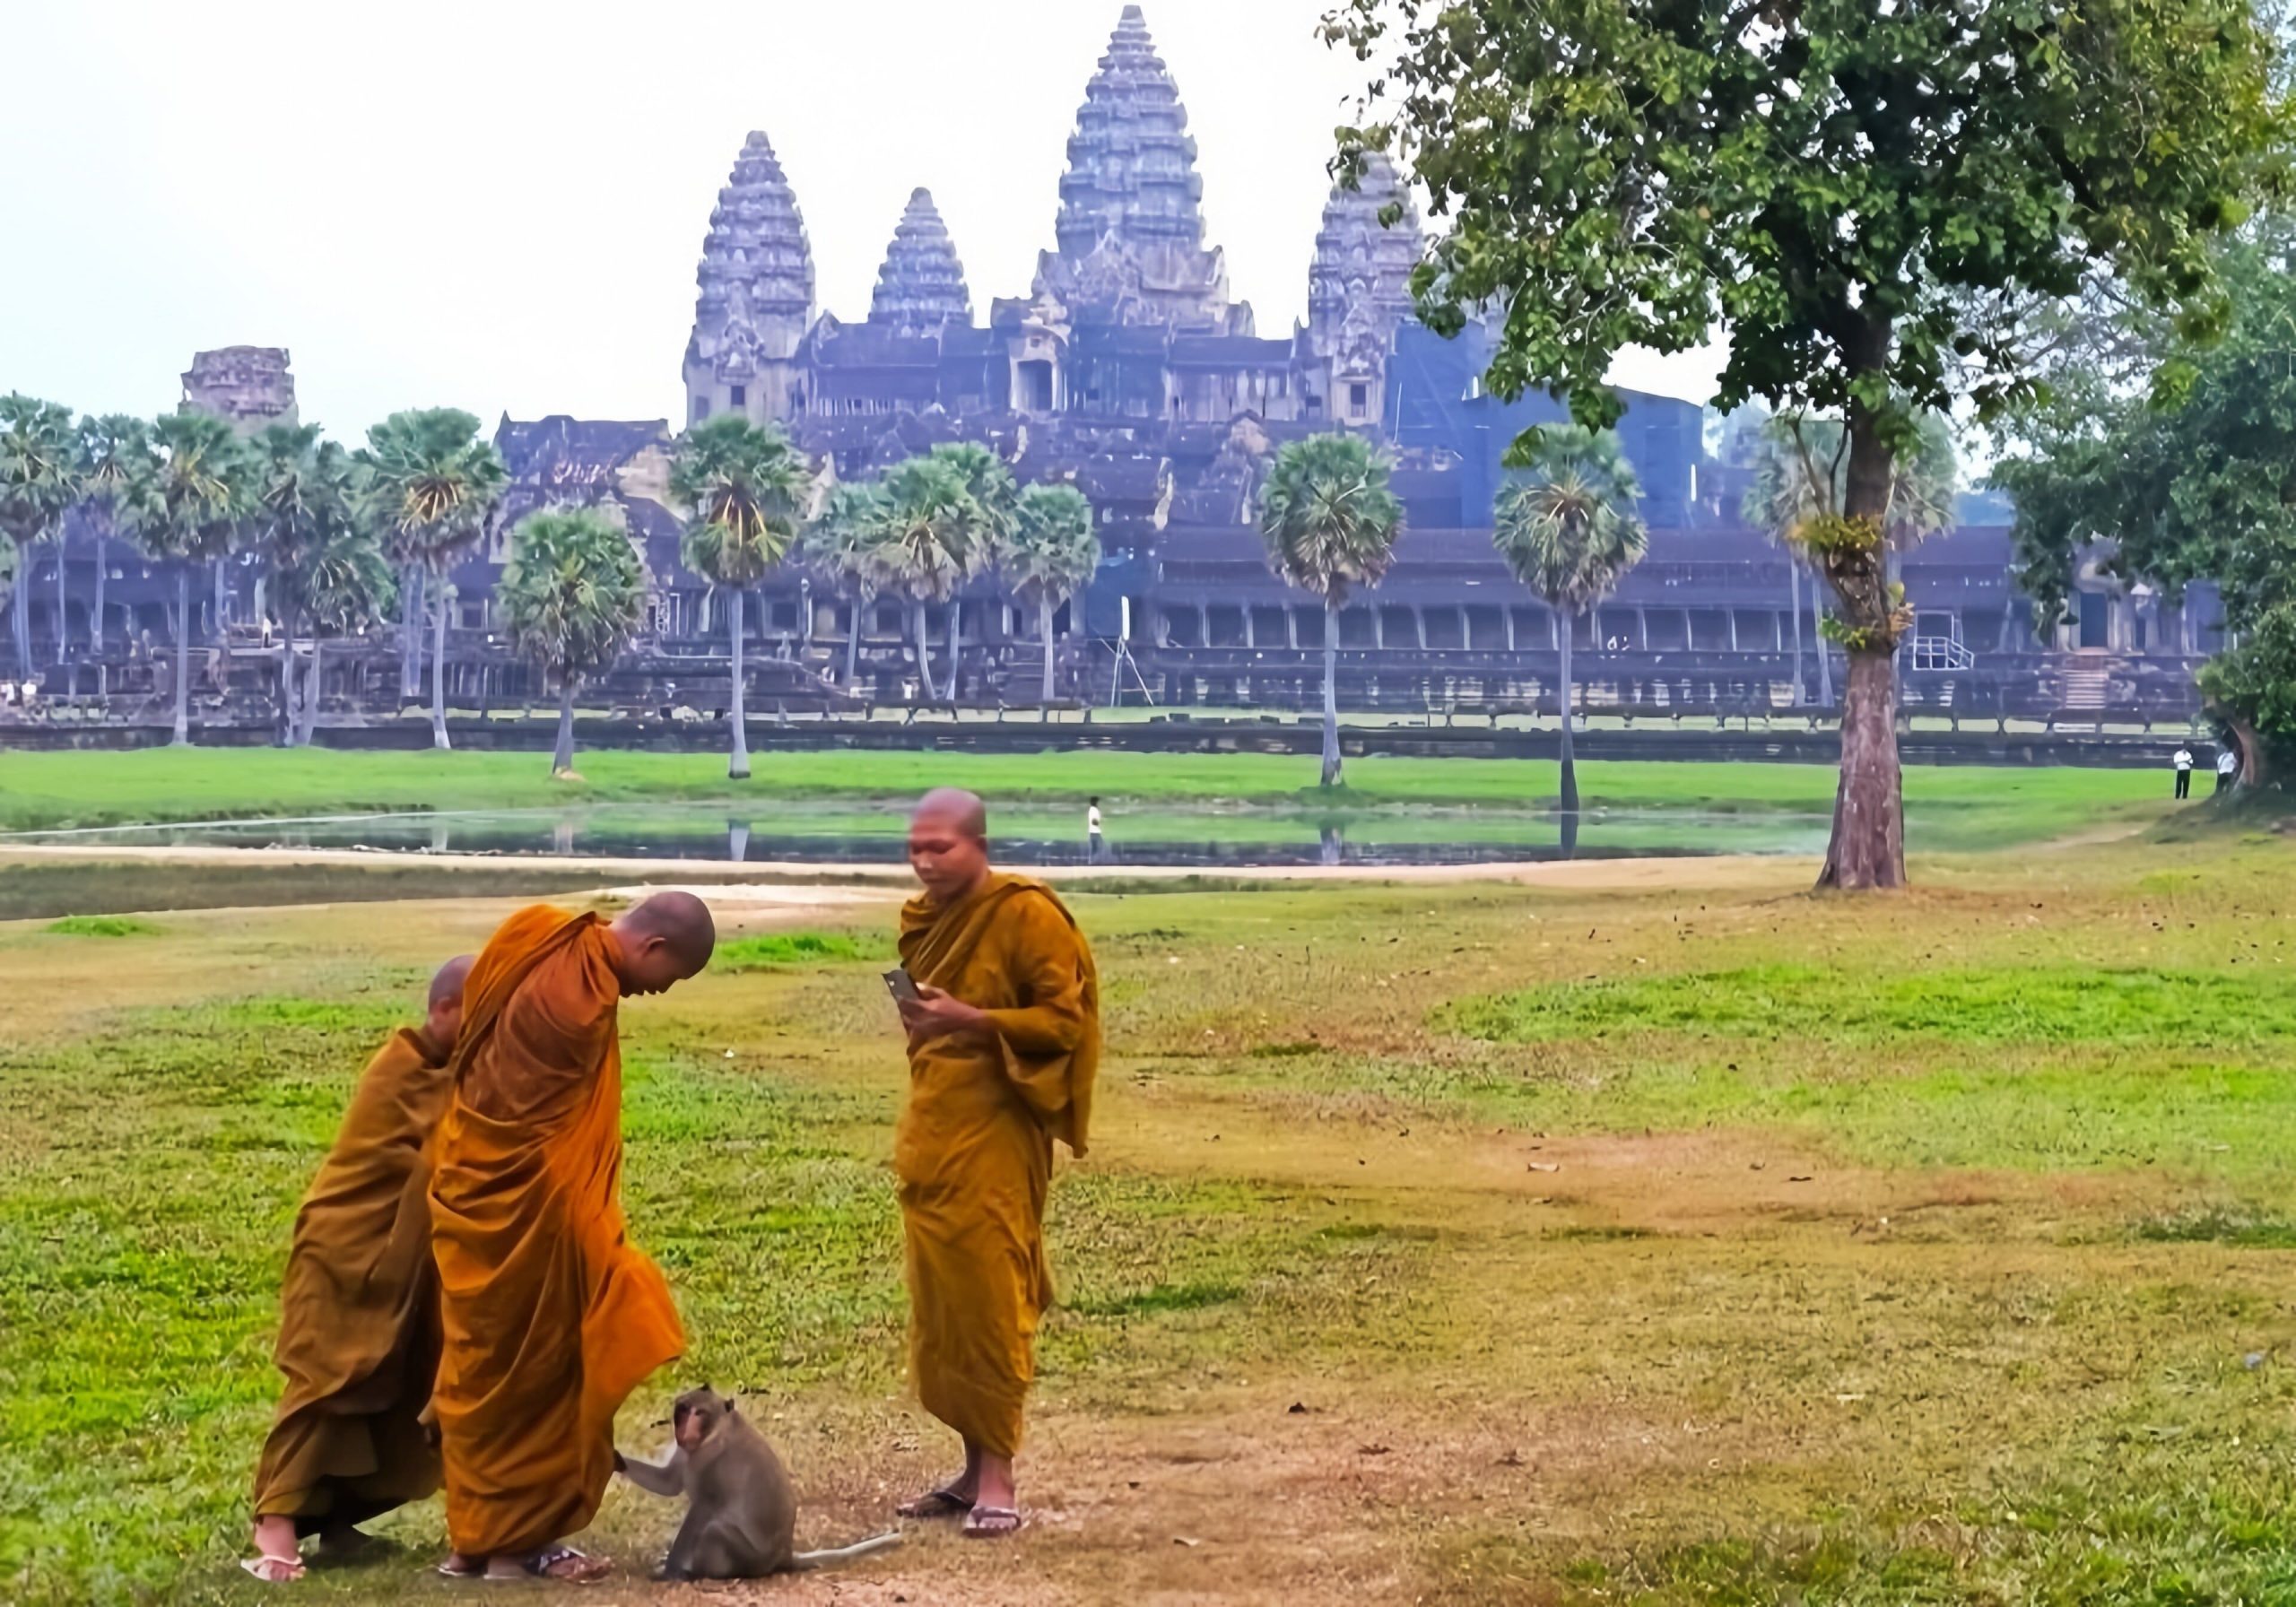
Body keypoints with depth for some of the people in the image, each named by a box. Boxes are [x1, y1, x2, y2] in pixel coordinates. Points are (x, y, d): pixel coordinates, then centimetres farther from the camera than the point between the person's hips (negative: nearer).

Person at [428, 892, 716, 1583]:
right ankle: (511, 1540, 8)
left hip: (478, 1188, 9)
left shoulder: (541, 934, 1)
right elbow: (571, 1139, -14)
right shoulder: (582, 1004, -24)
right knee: (530, 1370, 2)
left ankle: (482, 1533, 19)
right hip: (527, 1205, -9)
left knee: (491, 1367, 13)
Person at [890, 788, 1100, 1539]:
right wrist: (919, 1018, 9)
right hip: (930, 1134, 8)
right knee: (937, 1307, 7)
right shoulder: (927, 917, 14)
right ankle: (974, 1466, 15)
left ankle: (998, 1476, -1)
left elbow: (1065, 1020, -15)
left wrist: (970, 1020, -24)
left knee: (989, 1304, -6)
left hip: (995, 1137, -8)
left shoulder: (1027, 915, -10)